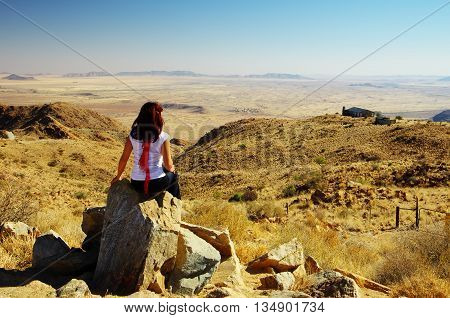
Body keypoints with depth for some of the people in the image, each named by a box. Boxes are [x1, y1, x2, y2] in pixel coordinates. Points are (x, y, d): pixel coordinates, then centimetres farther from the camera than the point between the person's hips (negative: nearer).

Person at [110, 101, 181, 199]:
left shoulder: (133, 135, -4)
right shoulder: (163, 137, -14)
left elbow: (123, 159, 1)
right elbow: (168, 165, -11)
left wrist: (118, 176, 18)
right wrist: (172, 169, 13)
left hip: (136, 185, 4)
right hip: (156, 184, -4)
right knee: (173, 176, 31)